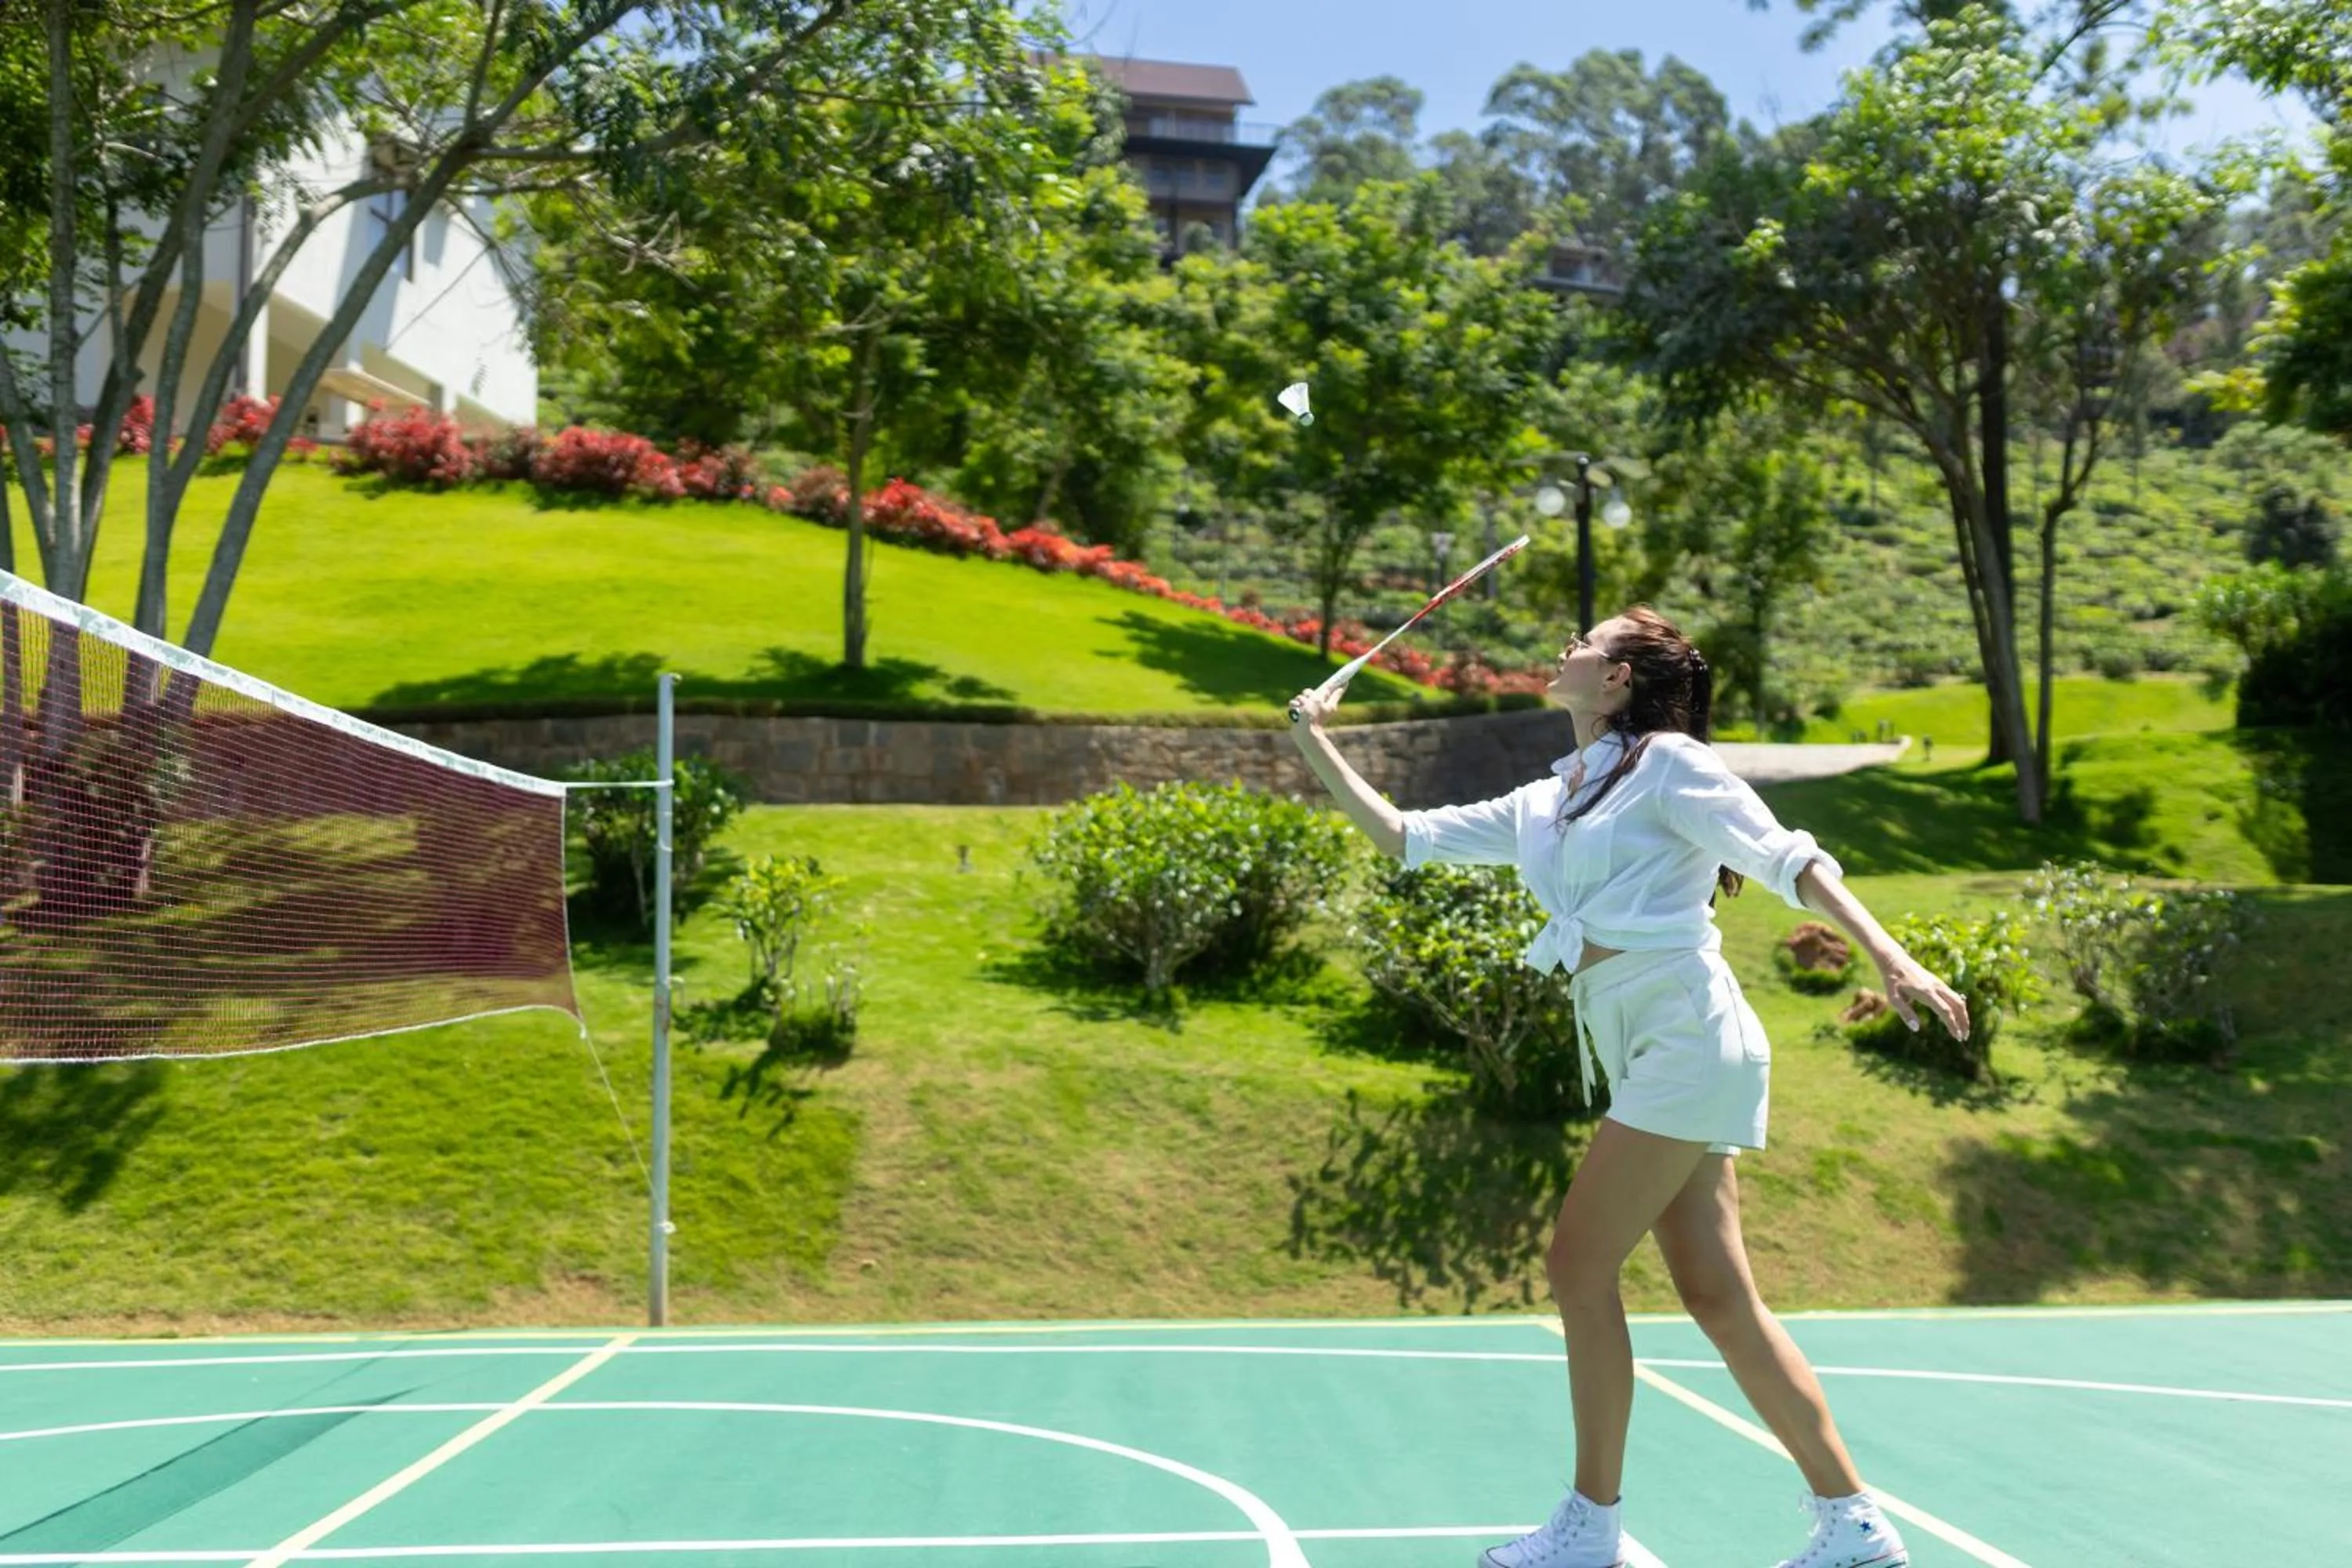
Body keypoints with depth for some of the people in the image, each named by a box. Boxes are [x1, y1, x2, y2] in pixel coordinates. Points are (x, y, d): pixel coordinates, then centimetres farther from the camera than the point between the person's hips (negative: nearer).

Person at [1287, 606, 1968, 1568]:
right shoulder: (1544, 805, 18)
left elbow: (1790, 858, -8)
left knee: (1578, 1267, -5)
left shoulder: (1668, 761, -3)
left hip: (1687, 1039, -8)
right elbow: (1407, 838, 22)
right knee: (1717, 1297, 6)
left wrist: (1891, 958, -18)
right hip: (1651, 1057, 8)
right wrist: (1316, 748, 20)